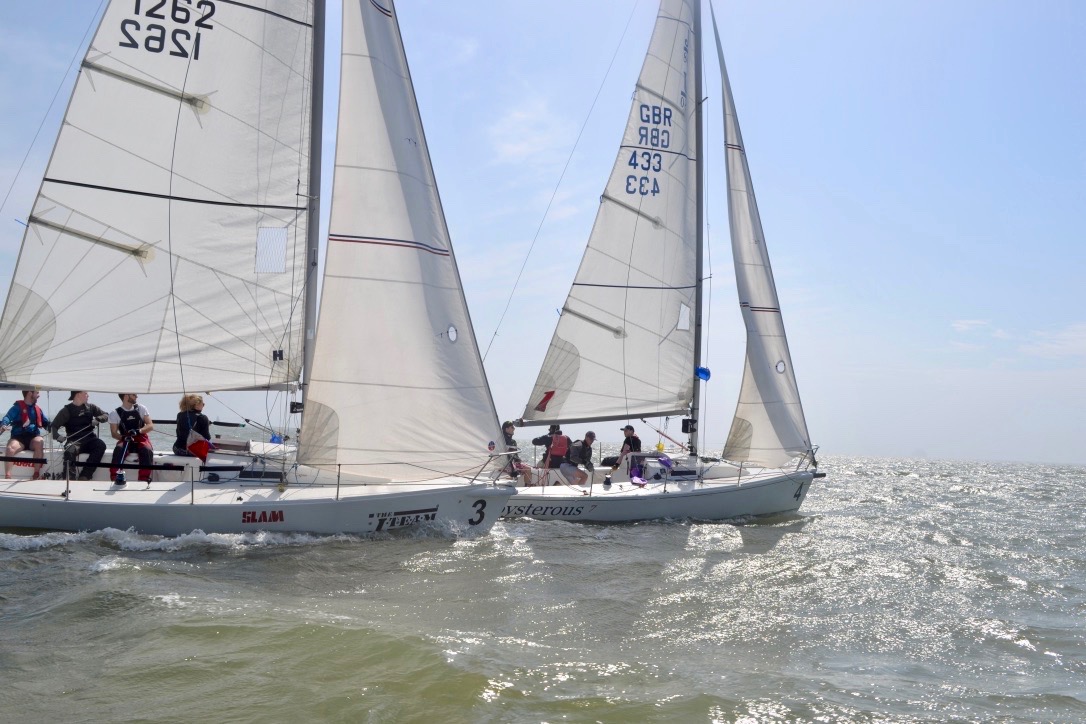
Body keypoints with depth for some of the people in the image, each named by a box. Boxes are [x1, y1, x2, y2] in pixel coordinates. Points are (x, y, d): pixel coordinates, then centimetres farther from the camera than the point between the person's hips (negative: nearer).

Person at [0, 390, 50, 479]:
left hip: (33, 438, 2)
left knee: (39, 442, -33)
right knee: (11, 447, -35)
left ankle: (36, 474, -31)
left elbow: (47, 424, 20)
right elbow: (7, 418, -12)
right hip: (19, 438, -2)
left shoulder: (38, 409, 18)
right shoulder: (17, 407, 4)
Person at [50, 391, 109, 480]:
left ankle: (84, 476, -32)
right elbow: (53, 427, 1)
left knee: (101, 445, -30)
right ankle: (69, 479, -37)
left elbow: (106, 415, 15)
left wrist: (97, 419, -7)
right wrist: (57, 436, -21)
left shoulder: (90, 407, 16)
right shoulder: (67, 410, 6)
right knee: (70, 451, -37)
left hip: (89, 440, 3)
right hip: (74, 441, -3)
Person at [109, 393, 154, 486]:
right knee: (118, 449, -35)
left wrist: (138, 431, -19)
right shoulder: (115, 414, 5)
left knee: (147, 450, -33)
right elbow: (114, 433, 0)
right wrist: (123, 437, -23)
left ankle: (144, 479, -37)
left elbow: (150, 426, 1)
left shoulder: (141, 408, 9)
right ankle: (117, 477, -37)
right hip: (125, 441, 0)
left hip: (141, 439, 0)